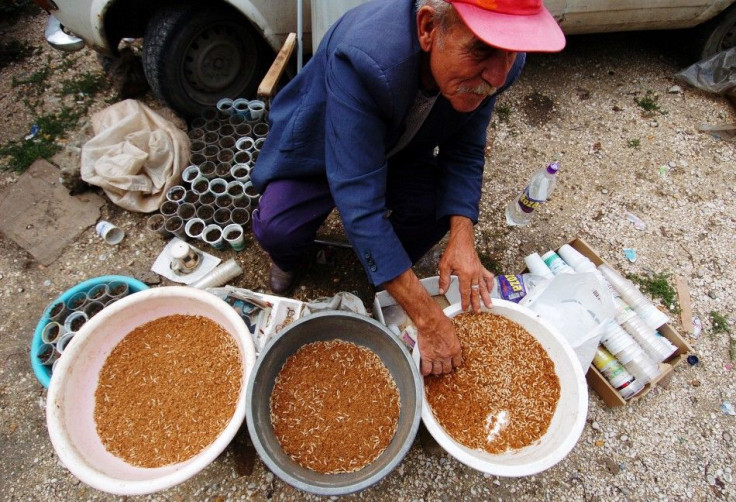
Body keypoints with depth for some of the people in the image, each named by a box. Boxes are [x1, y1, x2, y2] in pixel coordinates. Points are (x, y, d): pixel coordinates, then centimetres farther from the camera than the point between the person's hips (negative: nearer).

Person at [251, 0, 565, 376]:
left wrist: (462, 238, -26)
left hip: (402, 150, 4)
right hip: (322, 147, -3)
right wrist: (428, 319, -40)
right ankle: (289, 257, 13)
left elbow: (464, 149, -10)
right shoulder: (364, 56, -42)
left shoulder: (495, 65, -24)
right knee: (276, 230, -27)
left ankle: (387, 271, 12)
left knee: (439, 209, -22)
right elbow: (359, 202, -43)